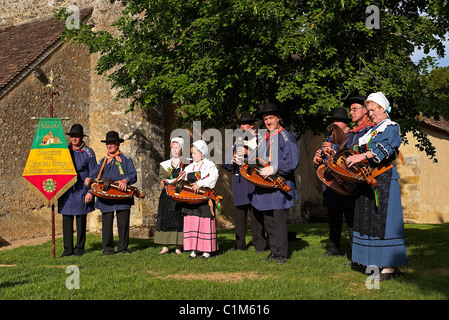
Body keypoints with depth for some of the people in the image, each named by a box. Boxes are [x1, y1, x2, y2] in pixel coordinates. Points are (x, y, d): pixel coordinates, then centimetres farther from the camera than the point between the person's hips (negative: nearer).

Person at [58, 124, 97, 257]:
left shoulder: (88, 152, 2)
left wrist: (90, 191, -7)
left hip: (82, 191, -2)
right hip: (66, 191, 2)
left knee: (81, 221, 4)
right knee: (67, 220, 2)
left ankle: (79, 248, 15)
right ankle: (68, 249, 10)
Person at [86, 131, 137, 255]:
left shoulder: (125, 159, 9)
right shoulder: (103, 161, 20)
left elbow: (133, 175, 0)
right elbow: (95, 174, 12)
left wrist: (125, 180, -20)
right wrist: (90, 179, -11)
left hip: (122, 197, -2)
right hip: (106, 197, 2)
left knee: (123, 223, -1)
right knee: (106, 223, 0)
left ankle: (123, 248, 10)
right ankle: (108, 248, 9)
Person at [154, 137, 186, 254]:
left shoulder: (185, 164, 9)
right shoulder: (165, 164, 14)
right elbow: (162, 177, 1)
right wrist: (164, 181, -21)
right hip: (167, 195, 2)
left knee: (179, 219, -4)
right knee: (165, 218, -2)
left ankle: (178, 247, 3)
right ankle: (165, 246, 6)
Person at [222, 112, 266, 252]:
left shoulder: (259, 140, 6)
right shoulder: (237, 141, 21)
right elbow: (226, 163, 17)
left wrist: (248, 153, -14)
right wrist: (233, 160, -4)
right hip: (238, 179, 5)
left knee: (255, 211, -8)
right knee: (240, 211, 6)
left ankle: (259, 245, -5)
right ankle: (240, 244, 11)